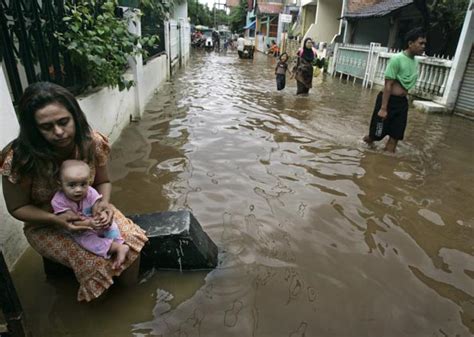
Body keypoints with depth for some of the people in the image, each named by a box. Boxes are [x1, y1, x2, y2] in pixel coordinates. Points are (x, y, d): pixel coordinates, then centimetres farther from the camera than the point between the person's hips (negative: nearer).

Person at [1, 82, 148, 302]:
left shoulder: (92, 143, -19)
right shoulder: (20, 160, -27)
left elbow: (102, 181, -2)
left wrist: (104, 202, -25)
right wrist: (56, 219, -30)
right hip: (46, 225, -3)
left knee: (132, 240, -16)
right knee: (96, 262, -22)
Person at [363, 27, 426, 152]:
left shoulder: (416, 62, 8)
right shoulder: (397, 59, -15)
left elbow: (407, 85, 16)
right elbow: (388, 85, -18)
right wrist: (383, 108, -21)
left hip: (402, 102, 7)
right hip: (388, 100, -7)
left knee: (395, 136, 7)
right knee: (377, 134, 4)